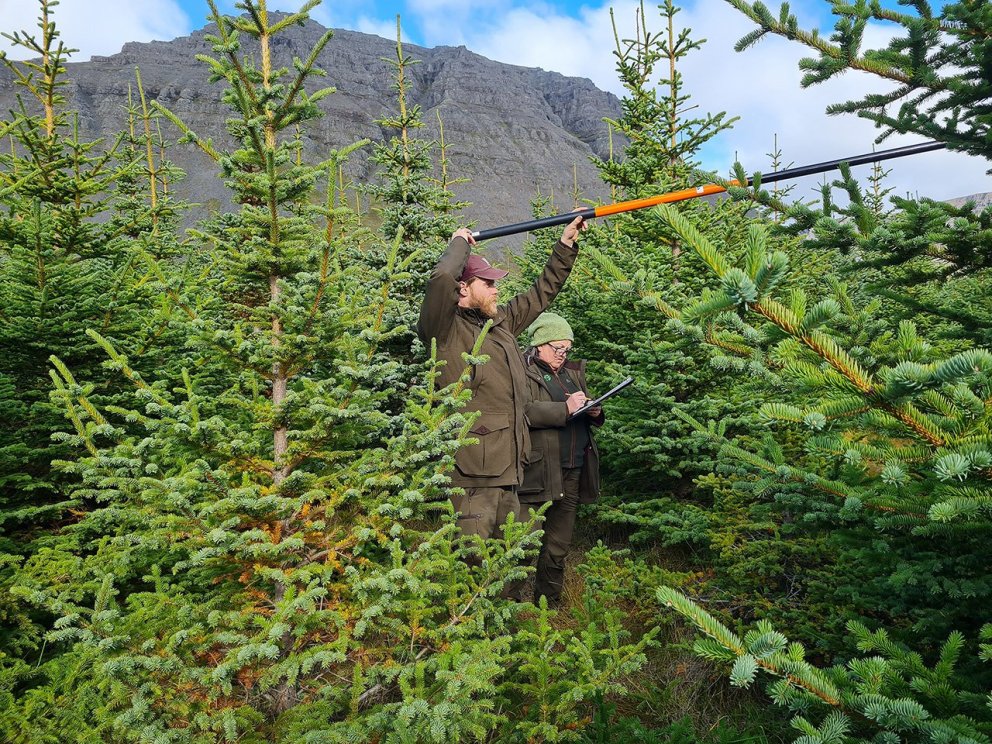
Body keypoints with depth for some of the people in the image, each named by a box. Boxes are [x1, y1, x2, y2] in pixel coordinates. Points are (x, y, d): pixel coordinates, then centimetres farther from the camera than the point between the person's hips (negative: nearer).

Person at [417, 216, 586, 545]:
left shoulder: (502, 322, 16)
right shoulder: (446, 330, -8)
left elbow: (541, 293, 28)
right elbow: (441, 278, -26)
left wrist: (566, 245, 29)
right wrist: (460, 242, -6)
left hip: (509, 470, 9)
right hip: (472, 472, -8)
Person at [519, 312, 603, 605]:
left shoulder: (573, 371, 19)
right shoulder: (522, 371, -4)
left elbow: (587, 412, 25)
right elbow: (523, 411, -19)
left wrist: (595, 412, 2)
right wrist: (565, 408, -22)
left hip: (573, 472, 7)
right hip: (537, 472, -7)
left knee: (559, 547, 14)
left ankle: (549, 604, 27)